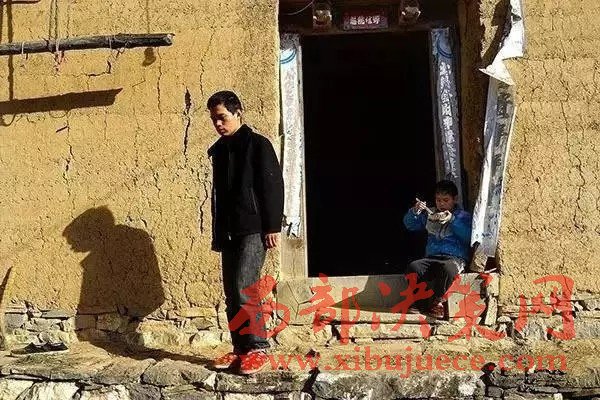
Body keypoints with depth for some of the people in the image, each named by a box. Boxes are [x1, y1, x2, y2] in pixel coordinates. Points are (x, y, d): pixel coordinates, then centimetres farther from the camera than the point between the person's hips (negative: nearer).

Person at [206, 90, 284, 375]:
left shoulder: (258, 144, -4)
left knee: (243, 290, -15)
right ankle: (240, 349, 16)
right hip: (229, 233, 7)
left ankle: (258, 348, -4)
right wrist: (217, 233, 18)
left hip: (254, 230, -7)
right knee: (231, 294, 7)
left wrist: (272, 227, -15)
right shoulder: (218, 150, 16)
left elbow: (273, 187, -9)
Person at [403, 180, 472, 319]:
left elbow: (468, 237, -7)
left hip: (455, 258, -3)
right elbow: (409, 224, 18)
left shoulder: (463, 216, 9)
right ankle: (424, 303, -18)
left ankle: (436, 301, -17)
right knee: (412, 268, -28)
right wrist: (414, 212, -2)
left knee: (447, 269, -39)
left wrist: (452, 220, -15)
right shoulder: (429, 215, 20)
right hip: (431, 258, 3)